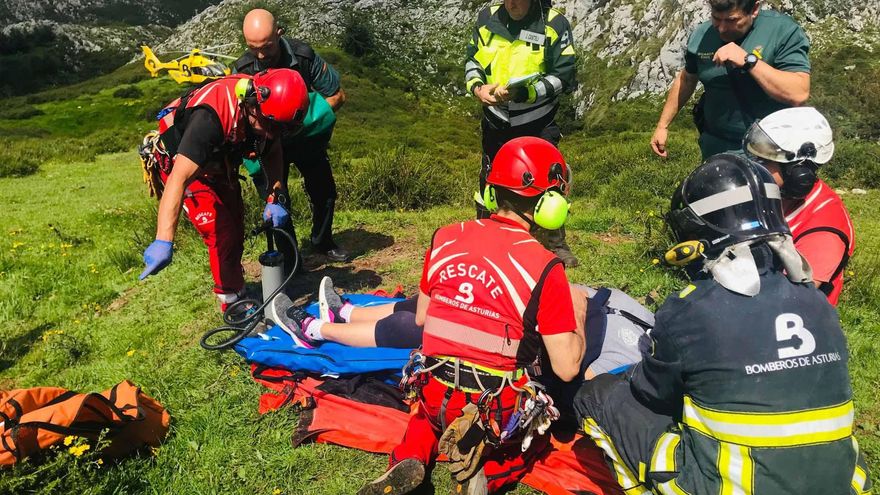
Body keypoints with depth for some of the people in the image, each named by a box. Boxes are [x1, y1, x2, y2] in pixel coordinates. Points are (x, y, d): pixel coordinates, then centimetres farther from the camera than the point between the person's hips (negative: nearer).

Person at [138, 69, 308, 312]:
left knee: (236, 228, 10)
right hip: (179, 162, -6)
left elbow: (273, 151, -2)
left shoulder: (266, 105, -21)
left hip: (219, 164, 7)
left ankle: (235, 288, 31)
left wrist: (277, 197, -16)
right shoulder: (211, 117, -42)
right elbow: (179, 178, -46)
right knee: (221, 233, -15)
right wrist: (163, 242, -52)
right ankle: (233, 302, 3)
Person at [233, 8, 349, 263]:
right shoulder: (242, 69, -22)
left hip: (307, 139, 1)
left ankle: (323, 242, 36)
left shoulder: (304, 55, -23)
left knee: (325, 192, 10)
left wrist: (307, 118, -26)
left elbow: (337, 95, -14)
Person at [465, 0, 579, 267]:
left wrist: (520, 92, -26)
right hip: (496, 121, 3)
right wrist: (477, 88, -11)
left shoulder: (554, 24, -12)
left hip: (538, 124, -3)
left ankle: (556, 243, 18)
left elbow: (563, 77, -14)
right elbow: (472, 60, 10)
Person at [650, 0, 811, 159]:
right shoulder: (701, 35, 0)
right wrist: (663, 125, 15)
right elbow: (686, 80, 16)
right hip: (715, 147, 4)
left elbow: (799, 94, -23)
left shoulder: (784, 31, -13)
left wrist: (749, 60, -27)